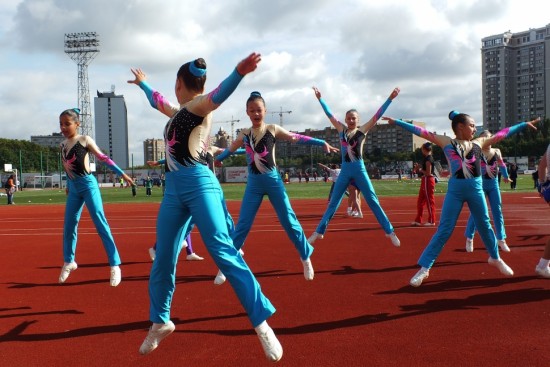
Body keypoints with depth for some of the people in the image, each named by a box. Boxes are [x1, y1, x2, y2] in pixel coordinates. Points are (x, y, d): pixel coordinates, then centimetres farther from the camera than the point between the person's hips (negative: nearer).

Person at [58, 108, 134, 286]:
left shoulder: (85, 140, -6)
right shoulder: (63, 144, 10)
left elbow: (103, 158, -7)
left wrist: (122, 173, -11)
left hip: (88, 185, -6)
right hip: (73, 188, 6)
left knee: (101, 224, -9)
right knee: (68, 226, 11)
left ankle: (115, 266, -8)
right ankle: (68, 262, 31)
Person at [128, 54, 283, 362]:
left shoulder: (199, 105, -1)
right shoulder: (178, 111, 24)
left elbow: (218, 95, -24)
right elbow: (157, 101, 46)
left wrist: (239, 72, -45)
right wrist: (142, 83, 62)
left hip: (199, 185, -8)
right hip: (173, 188, 8)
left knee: (223, 250, -16)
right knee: (163, 260, 9)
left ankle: (262, 323, -15)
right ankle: (160, 322, 25)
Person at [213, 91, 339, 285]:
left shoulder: (273, 129, -2)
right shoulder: (244, 134, 5)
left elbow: (296, 138, 2)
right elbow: (230, 150, 21)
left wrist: (322, 143, -2)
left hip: (273, 181, -2)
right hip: (253, 183, 2)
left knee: (289, 221, 2)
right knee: (242, 225, 1)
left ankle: (306, 258, 18)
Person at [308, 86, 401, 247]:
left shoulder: (363, 130, 0)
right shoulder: (341, 130, 6)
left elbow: (377, 115, -5)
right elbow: (329, 114, 9)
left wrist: (390, 98, -9)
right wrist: (319, 98, 10)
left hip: (359, 170, -2)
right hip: (345, 170, 2)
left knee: (373, 201, 0)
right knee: (333, 203, 6)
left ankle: (390, 232, 6)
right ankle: (319, 232, 12)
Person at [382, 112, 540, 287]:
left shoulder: (479, 142, 10)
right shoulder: (447, 142, 0)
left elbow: (501, 134, 19)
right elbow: (421, 132, -3)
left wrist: (524, 124, 25)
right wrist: (397, 122, -5)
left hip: (476, 189, 4)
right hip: (455, 190, -3)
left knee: (484, 226, 16)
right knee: (444, 230, -4)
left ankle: (495, 258, 40)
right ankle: (424, 268, 1)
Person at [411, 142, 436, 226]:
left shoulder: (428, 159, -16)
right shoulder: (428, 158, 14)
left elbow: (428, 173, -20)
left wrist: (420, 170, -8)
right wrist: (420, 168, 6)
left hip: (427, 181, -10)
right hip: (425, 181, 10)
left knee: (429, 201, -3)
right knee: (420, 201, 14)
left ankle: (431, 221, 3)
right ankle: (418, 220, 20)